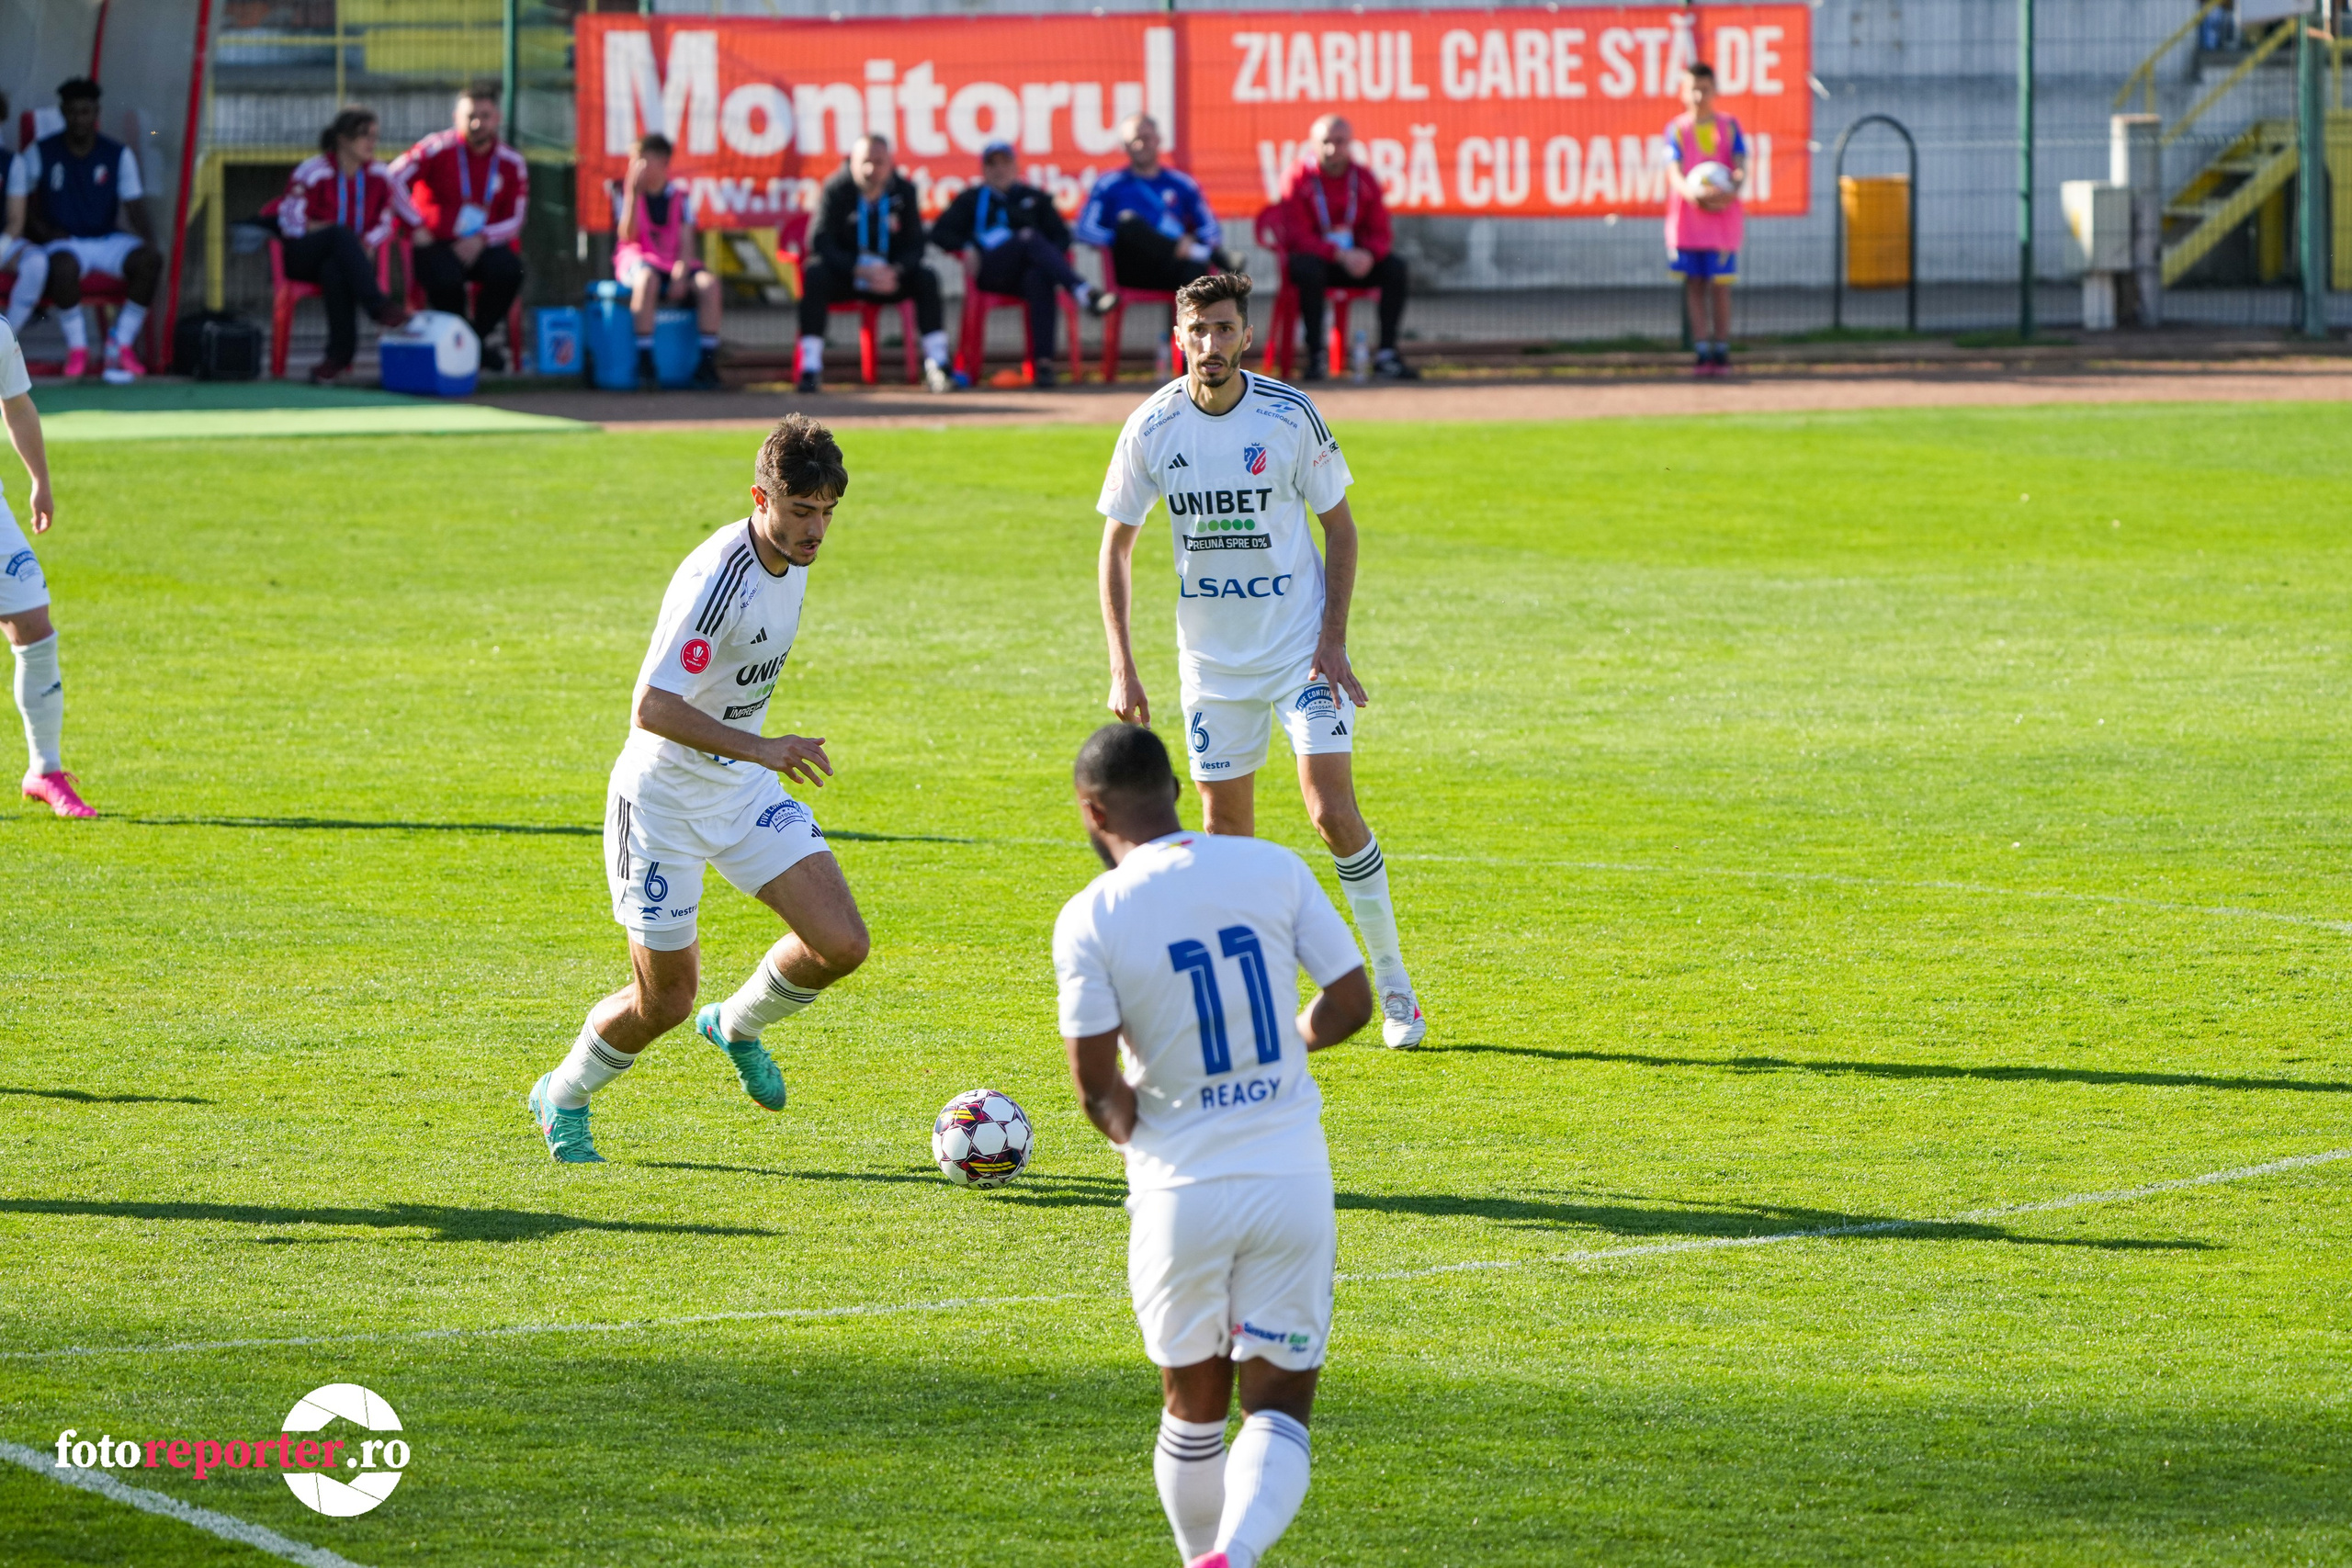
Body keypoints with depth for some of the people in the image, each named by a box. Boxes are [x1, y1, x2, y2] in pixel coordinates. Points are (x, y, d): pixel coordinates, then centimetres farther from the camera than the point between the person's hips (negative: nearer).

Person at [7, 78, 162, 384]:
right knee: (64, 265, -40)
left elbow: (135, 207, 0)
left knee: (149, 259, -29)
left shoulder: (118, 155, 6)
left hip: (108, 240, 3)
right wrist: (42, 230, -13)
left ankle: (122, 344, -18)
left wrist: (147, 240, -20)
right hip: (63, 242, -2)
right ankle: (77, 346, -20)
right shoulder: (39, 155, 3)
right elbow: (19, 205, 6)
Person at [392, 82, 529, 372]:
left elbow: (515, 220, 5)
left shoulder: (511, 162, 5)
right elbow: (394, 180, -9)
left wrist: (481, 240, -13)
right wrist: (416, 228, -10)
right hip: (436, 244, -3)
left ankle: (478, 336, -5)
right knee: (445, 279, -37)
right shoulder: (439, 149, -5)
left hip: (482, 247, 3)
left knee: (509, 270, -30)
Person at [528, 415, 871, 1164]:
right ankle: (562, 1097, 31)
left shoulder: (793, 555, -2)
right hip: (664, 799, -7)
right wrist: (761, 749, -42)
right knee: (665, 1002, 1)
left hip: (744, 789, 7)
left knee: (841, 943, -8)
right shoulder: (716, 578, -29)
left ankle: (738, 1026, 23)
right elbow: (651, 709, -36)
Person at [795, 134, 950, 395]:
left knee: (925, 278, -22)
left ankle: (937, 365, -22)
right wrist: (861, 271, -32)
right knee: (814, 274, -33)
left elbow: (914, 245, -4)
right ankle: (810, 368, -34)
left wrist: (896, 271, -27)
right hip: (844, 274, -3)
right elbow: (820, 243, -20)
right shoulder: (836, 190, -13)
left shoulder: (904, 191, -4)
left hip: (890, 274, 3)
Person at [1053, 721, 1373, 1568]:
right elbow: (1351, 1002, 2)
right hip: (1293, 1181, 1)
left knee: (1193, 1404, 21)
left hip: (1179, 1190, -1)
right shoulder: (1274, 870, -3)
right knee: (1278, 1409, 2)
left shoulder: (1091, 918, -10)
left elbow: (1096, 1083, -10)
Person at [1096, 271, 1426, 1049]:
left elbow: (1339, 526, -1)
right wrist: (1122, 667, -4)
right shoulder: (1152, 428, -7)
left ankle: (1392, 981, 0)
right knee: (1226, 830, 4)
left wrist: (1332, 641, -10)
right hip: (1212, 658, 2)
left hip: (1302, 645, -2)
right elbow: (1116, 546, 3)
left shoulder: (1290, 415, -11)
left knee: (1333, 810, -13)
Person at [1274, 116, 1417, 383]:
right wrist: (1339, 254, -30)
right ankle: (1315, 357, -31)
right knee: (1308, 268, -37)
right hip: (1315, 254, -4)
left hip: (1356, 258, 4)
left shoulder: (1364, 178, 3)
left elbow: (1380, 232, 2)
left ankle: (1386, 355, -18)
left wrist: (1368, 254, -23)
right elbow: (1296, 236, -17)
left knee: (1395, 266, -19)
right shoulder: (1300, 178, -9)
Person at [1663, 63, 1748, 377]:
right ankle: (1703, 353, 4)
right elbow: (1675, 172, -8)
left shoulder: (1729, 127, 4)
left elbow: (1741, 166, -4)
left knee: (1720, 284, -1)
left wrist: (1734, 189, -27)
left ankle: (1721, 352, 6)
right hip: (1687, 217, 1)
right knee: (1695, 284, 2)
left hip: (1722, 216, -1)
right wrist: (1691, 192, -29)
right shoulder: (1677, 128, 3)